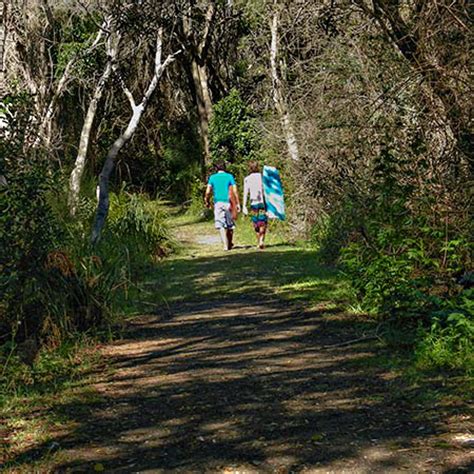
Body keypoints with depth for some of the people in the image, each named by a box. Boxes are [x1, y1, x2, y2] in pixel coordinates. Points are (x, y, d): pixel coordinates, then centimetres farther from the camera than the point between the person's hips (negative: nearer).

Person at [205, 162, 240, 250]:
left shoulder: (212, 177, 7)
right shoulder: (229, 176, 6)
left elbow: (208, 192, 0)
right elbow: (235, 191, -2)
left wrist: (207, 201, 15)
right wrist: (237, 203, 0)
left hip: (218, 202, 0)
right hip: (228, 202, 0)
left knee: (220, 224, -3)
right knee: (230, 224, 12)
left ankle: (225, 245, -15)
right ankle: (229, 244, 24)